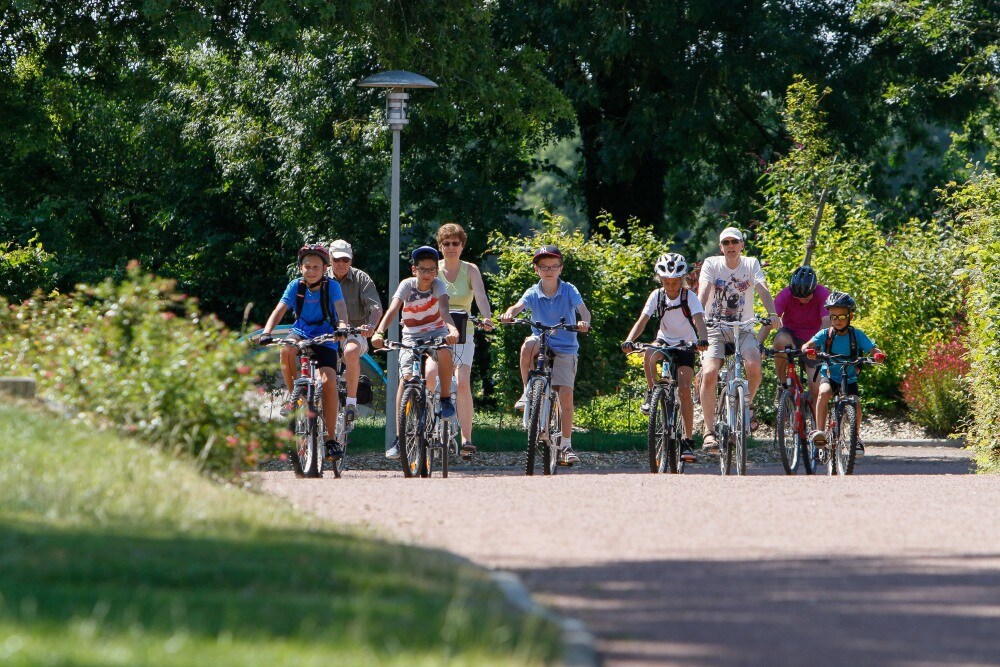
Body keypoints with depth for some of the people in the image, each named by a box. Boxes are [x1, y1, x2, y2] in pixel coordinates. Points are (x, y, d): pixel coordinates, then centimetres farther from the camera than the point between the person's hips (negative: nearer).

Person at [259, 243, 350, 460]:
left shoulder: (332, 286, -10)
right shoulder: (296, 286, -6)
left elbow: (340, 308, -26)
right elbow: (279, 310, -15)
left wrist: (342, 326, -47)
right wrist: (266, 332, -31)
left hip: (325, 339, -1)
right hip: (302, 333, 1)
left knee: (328, 381, -21)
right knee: (287, 349, -36)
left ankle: (330, 438, -12)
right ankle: (293, 395, -13)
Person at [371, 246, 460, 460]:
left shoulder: (438, 285, -13)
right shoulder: (407, 285, -13)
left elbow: (443, 309, -32)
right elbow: (392, 310, -27)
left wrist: (452, 329, -53)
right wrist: (379, 332, -45)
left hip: (435, 332, 0)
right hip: (411, 336, 0)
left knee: (444, 352, -35)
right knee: (406, 377, -18)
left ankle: (445, 398, -11)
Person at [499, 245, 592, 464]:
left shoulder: (569, 291, -4)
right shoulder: (533, 293, -2)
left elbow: (583, 310, -18)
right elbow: (518, 306, -18)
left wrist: (584, 322, -41)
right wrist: (508, 314, -42)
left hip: (565, 348, -1)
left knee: (566, 394, -12)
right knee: (528, 346, -35)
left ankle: (567, 445, -1)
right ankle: (527, 391, -15)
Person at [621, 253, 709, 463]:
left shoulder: (689, 297, -16)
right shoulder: (657, 296, -11)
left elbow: (699, 320, -31)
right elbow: (643, 319, -20)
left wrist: (703, 339, -52)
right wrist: (629, 340, -38)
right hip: (664, 341, 2)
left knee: (684, 389, -16)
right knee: (649, 357, -36)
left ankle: (688, 441, -11)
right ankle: (652, 392, -9)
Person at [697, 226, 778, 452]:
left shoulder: (751, 264, 1)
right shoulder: (712, 264, -3)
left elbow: (763, 291, -12)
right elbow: (703, 291, -17)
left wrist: (773, 316, -29)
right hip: (715, 329, -1)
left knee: (754, 365, -29)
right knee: (709, 373, -23)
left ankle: (748, 404, 3)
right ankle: (709, 431, -14)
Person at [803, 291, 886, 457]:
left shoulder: (856, 335, -5)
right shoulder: (825, 334, -6)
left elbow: (872, 349, -12)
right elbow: (809, 344, -19)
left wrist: (878, 355, -36)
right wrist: (808, 350, -43)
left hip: (849, 379, 1)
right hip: (829, 376, -1)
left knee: (855, 404, -21)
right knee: (824, 392, -32)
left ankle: (856, 436, 7)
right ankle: (819, 432, -30)